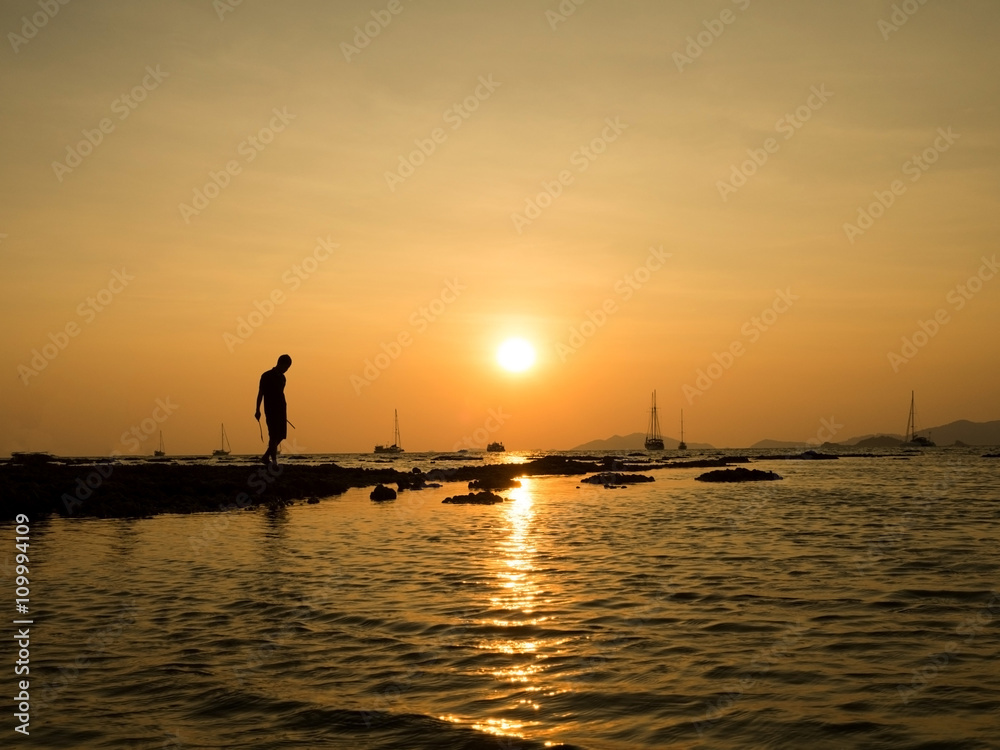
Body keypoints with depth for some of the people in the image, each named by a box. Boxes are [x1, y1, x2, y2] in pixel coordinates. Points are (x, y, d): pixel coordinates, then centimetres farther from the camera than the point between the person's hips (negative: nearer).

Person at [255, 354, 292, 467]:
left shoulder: (282, 377, 14)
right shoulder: (267, 376, -6)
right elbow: (260, 393, -5)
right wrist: (258, 410, -9)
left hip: (281, 410, 7)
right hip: (271, 411, -7)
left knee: (280, 435, 5)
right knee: (274, 436, -10)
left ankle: (265, 457, 16)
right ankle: (274, 460, -8)